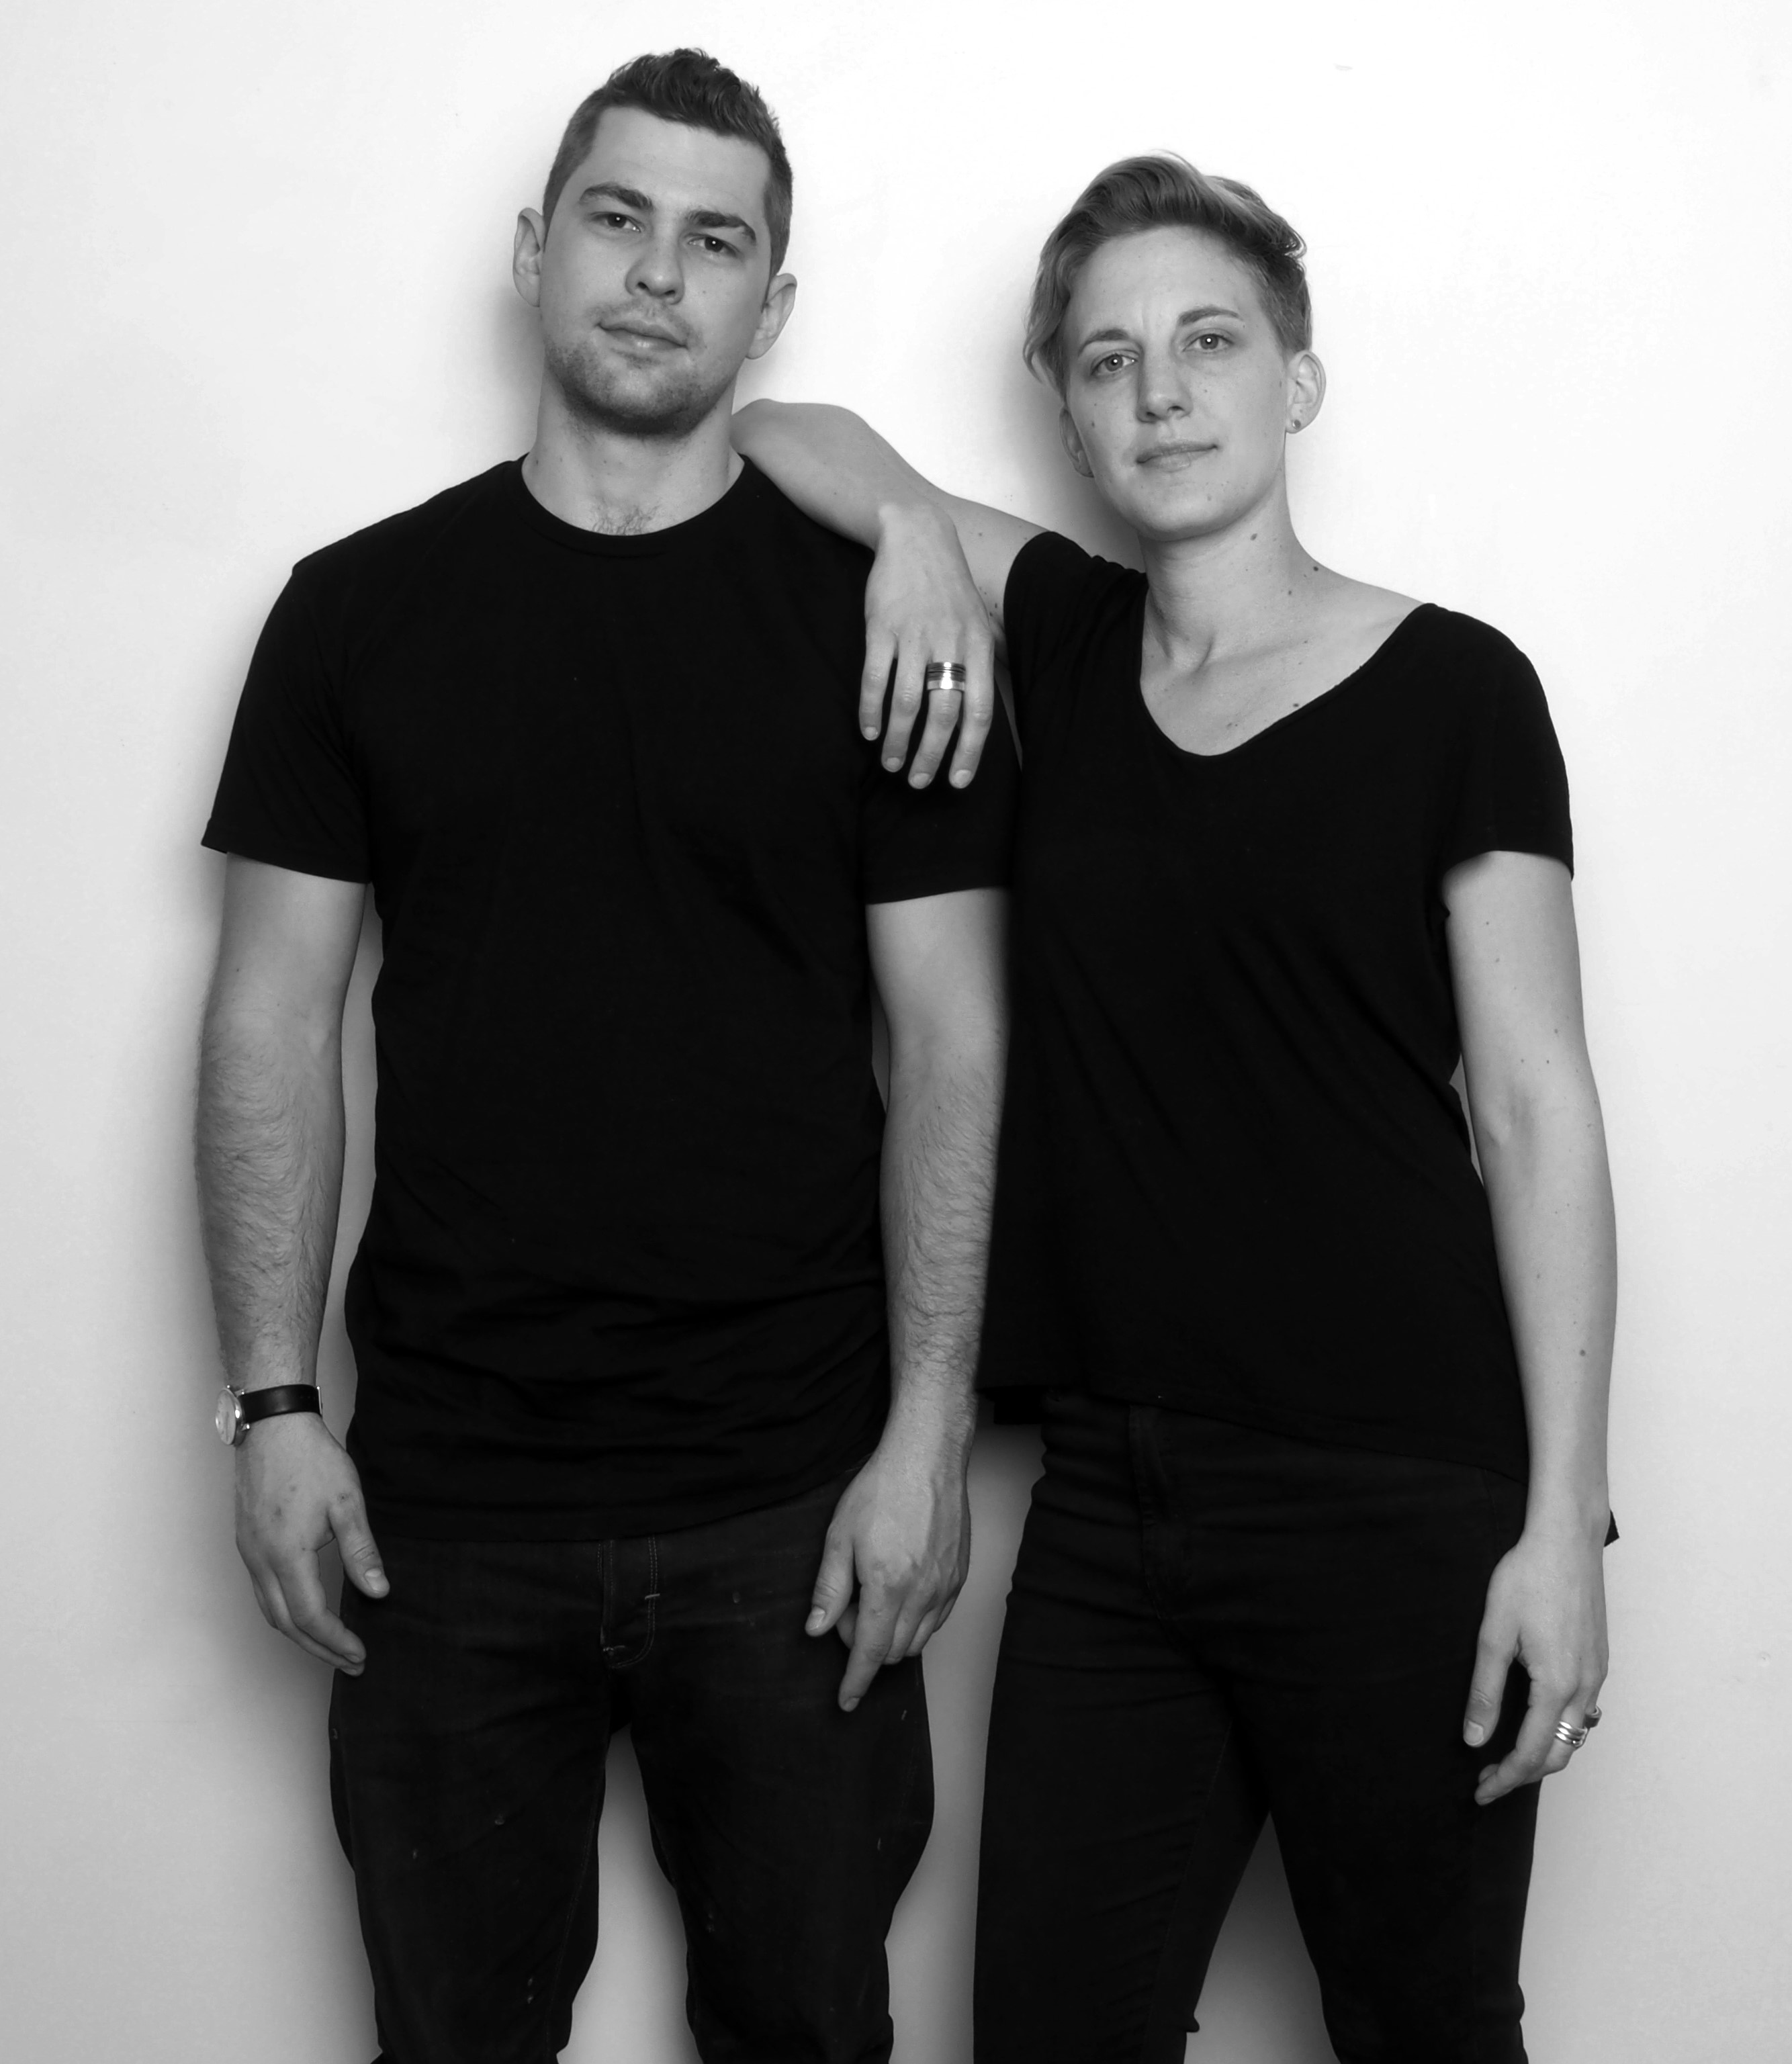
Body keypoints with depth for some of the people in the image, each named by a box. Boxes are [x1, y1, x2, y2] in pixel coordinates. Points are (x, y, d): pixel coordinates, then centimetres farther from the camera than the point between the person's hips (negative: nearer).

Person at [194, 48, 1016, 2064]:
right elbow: (275, 1017, 3)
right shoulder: (362, 608, 3)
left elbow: (949, 1035, -2)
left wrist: (927, 1425, -8)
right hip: (445, 1493, 1)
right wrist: (272, 1404, -2)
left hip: (792, 1493, -1)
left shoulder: (873, 609, -1)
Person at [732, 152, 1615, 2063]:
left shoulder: (1449, 688, -2)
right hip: (1110, 1493, 4)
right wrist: (910, 524, -6)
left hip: (1397, 1501, -3)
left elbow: (1536, 1108, -4)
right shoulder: (1057, 640, 8)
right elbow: (777, 434, 16)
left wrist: (1564, 1514, -9)